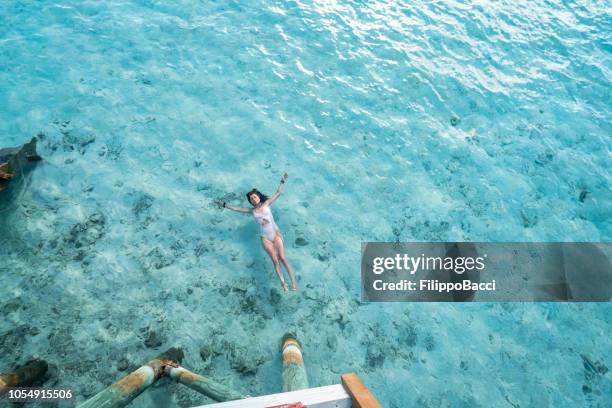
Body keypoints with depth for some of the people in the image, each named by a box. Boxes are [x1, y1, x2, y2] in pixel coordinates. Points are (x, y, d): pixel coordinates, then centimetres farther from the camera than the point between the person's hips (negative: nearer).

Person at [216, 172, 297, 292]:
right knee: (275, 261, -5)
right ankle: (283, 284, -3)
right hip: (265, 238, 1)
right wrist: (224, 205, 15)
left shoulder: (266, 204, 6)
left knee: (282, 258, -10)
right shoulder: (252, 210, 9)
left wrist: (282, 182, 0)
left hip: (276, 234, -1)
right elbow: (237, 209, 14)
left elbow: (277, 193, 6)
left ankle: (293, 281, -7)